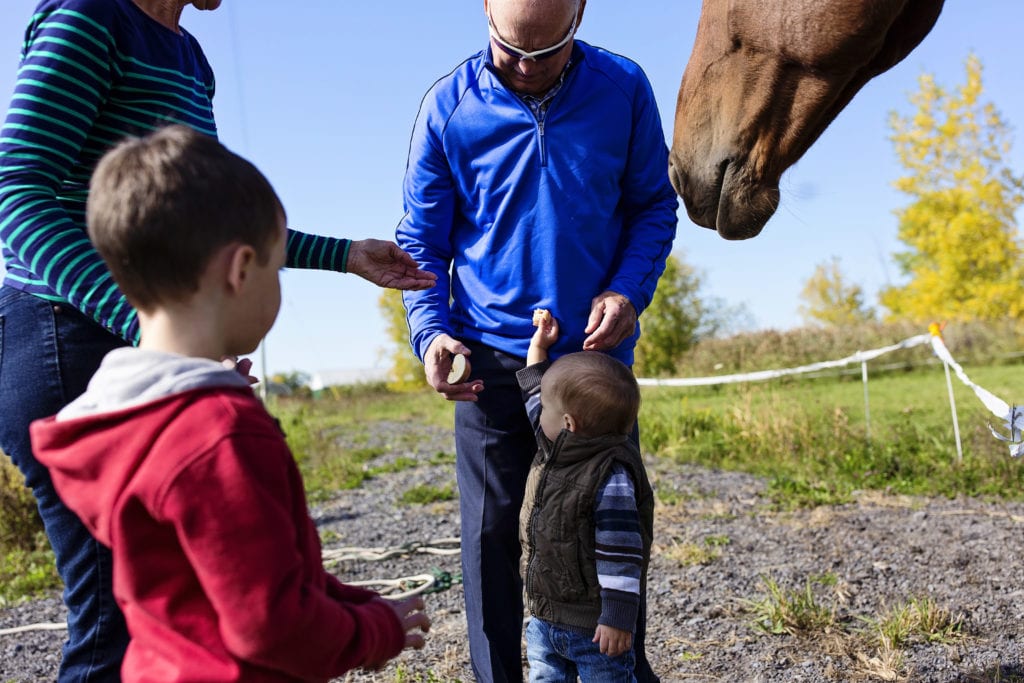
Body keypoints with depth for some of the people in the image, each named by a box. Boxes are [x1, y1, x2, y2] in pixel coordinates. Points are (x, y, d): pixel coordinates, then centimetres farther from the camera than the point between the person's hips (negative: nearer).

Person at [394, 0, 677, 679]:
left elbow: (655, 205, 5)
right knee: (492, 534, 5)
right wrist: (430, 331, -15)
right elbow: (422, 242, 0)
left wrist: (629, 290, -11)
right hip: (492, 360, -1)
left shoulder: (623, 89, -3)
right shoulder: (448, 107, -5)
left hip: (596, 350, 1)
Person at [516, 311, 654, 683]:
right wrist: (538, 346, 20)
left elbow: (621, 551, -25)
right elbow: (535, 394, 18)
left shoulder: (611, 477, -25)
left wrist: (618, 617, -23)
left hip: (594, 623, -9)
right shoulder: (555, 451, 1)